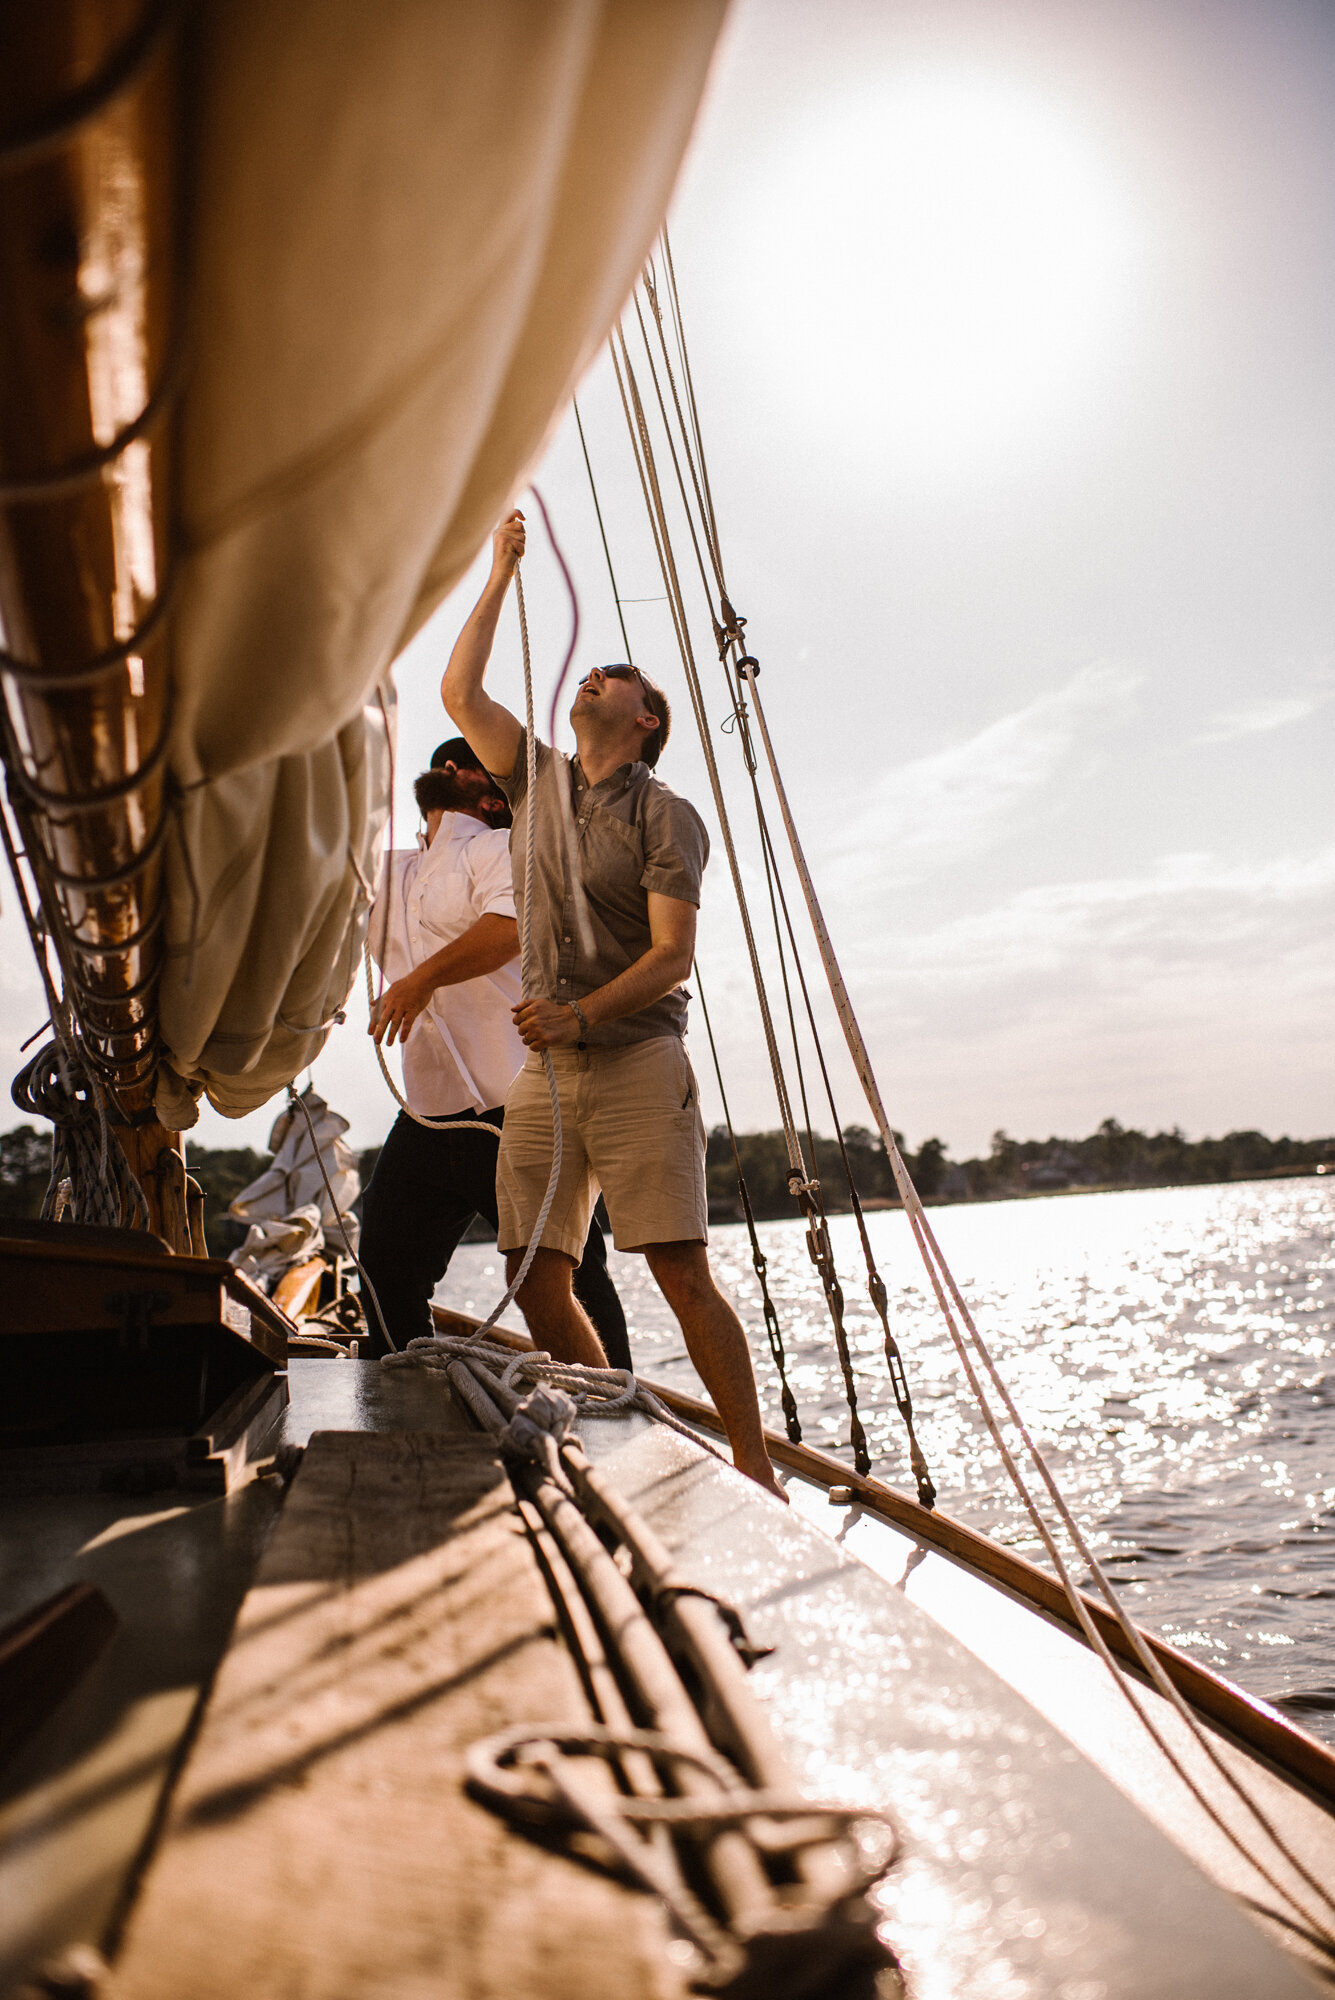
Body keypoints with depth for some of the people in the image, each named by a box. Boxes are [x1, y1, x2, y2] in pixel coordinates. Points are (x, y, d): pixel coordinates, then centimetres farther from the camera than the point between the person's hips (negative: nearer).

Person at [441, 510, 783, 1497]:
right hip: (545, 1070, 6)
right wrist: (501, 573, 21)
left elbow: (672, 953, -8)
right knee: (540, 1283, 0)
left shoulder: (667, 817, 0)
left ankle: (756, 1471, -3)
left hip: (638, 1061, -5)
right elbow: (460, 692, 18)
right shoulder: (541, 781, 18)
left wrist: (582, 1015, -21)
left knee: (684, 1274, -10)